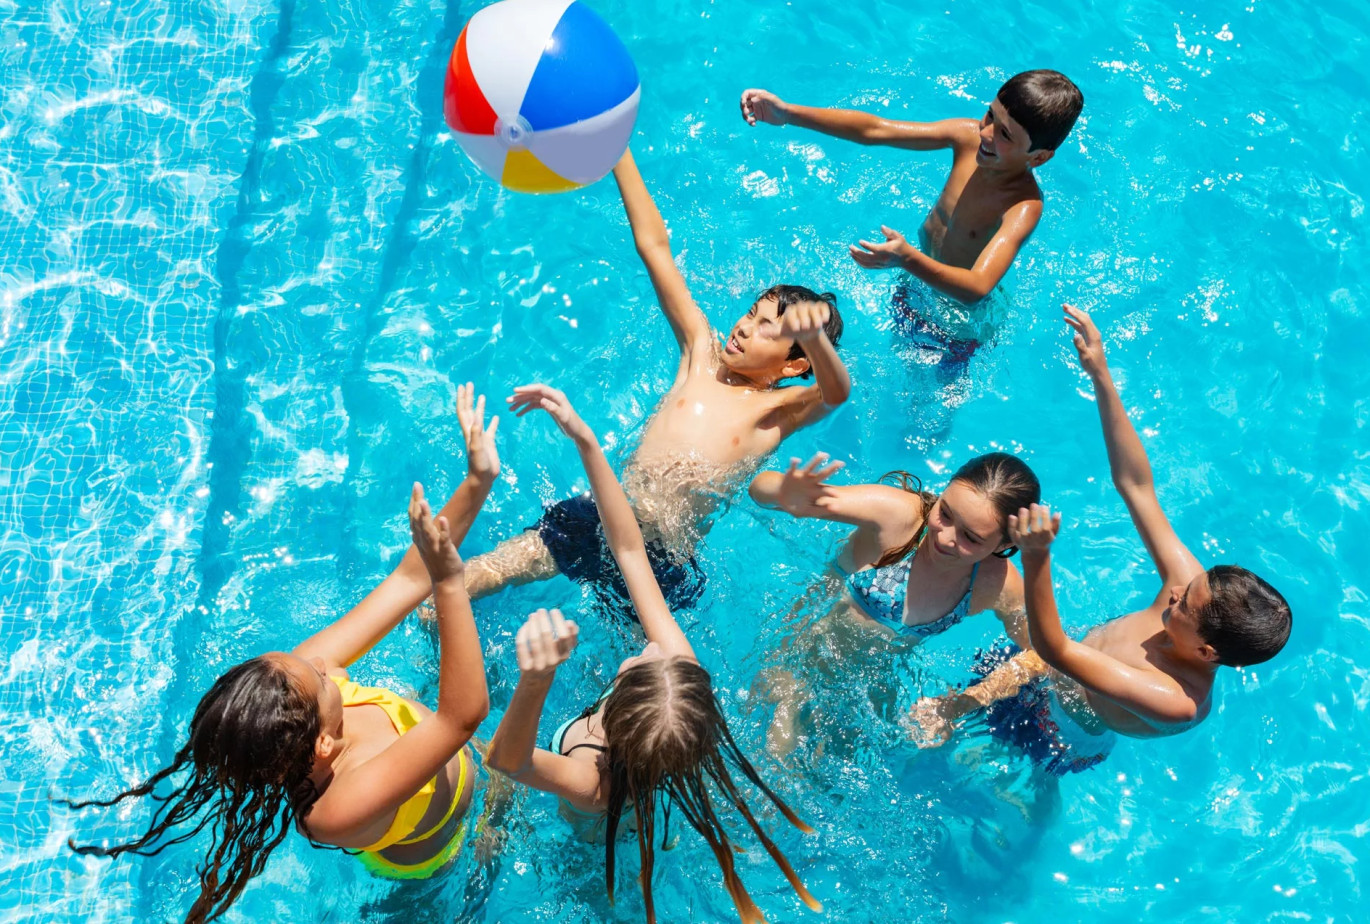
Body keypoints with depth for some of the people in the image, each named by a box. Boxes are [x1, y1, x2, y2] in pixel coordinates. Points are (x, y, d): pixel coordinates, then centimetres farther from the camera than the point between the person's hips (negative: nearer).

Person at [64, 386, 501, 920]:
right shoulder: (343, 807, -51)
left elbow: (407, 580, -31)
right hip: (430, 854, -4)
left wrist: (476, 484, -37)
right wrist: (449, 583, -67)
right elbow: (466, 712, -59)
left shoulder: (301, 674, -35)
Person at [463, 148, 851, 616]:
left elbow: (836, 391, -26)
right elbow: (654, 246, 7)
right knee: (456, 585, -5)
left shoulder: (780, 411, -2)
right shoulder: (701, 351, 9)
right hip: (594, 518, 3)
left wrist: (814, 333, -49)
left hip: (660, 564, -3)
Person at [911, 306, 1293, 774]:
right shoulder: (1199, 589, -27)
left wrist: (1036, 556, -65)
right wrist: (1101, 376, -34)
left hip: (1063, 737, -5)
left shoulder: (1174, 702, -44)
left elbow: (1055, 650, -49)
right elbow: (1135, 484, -26)